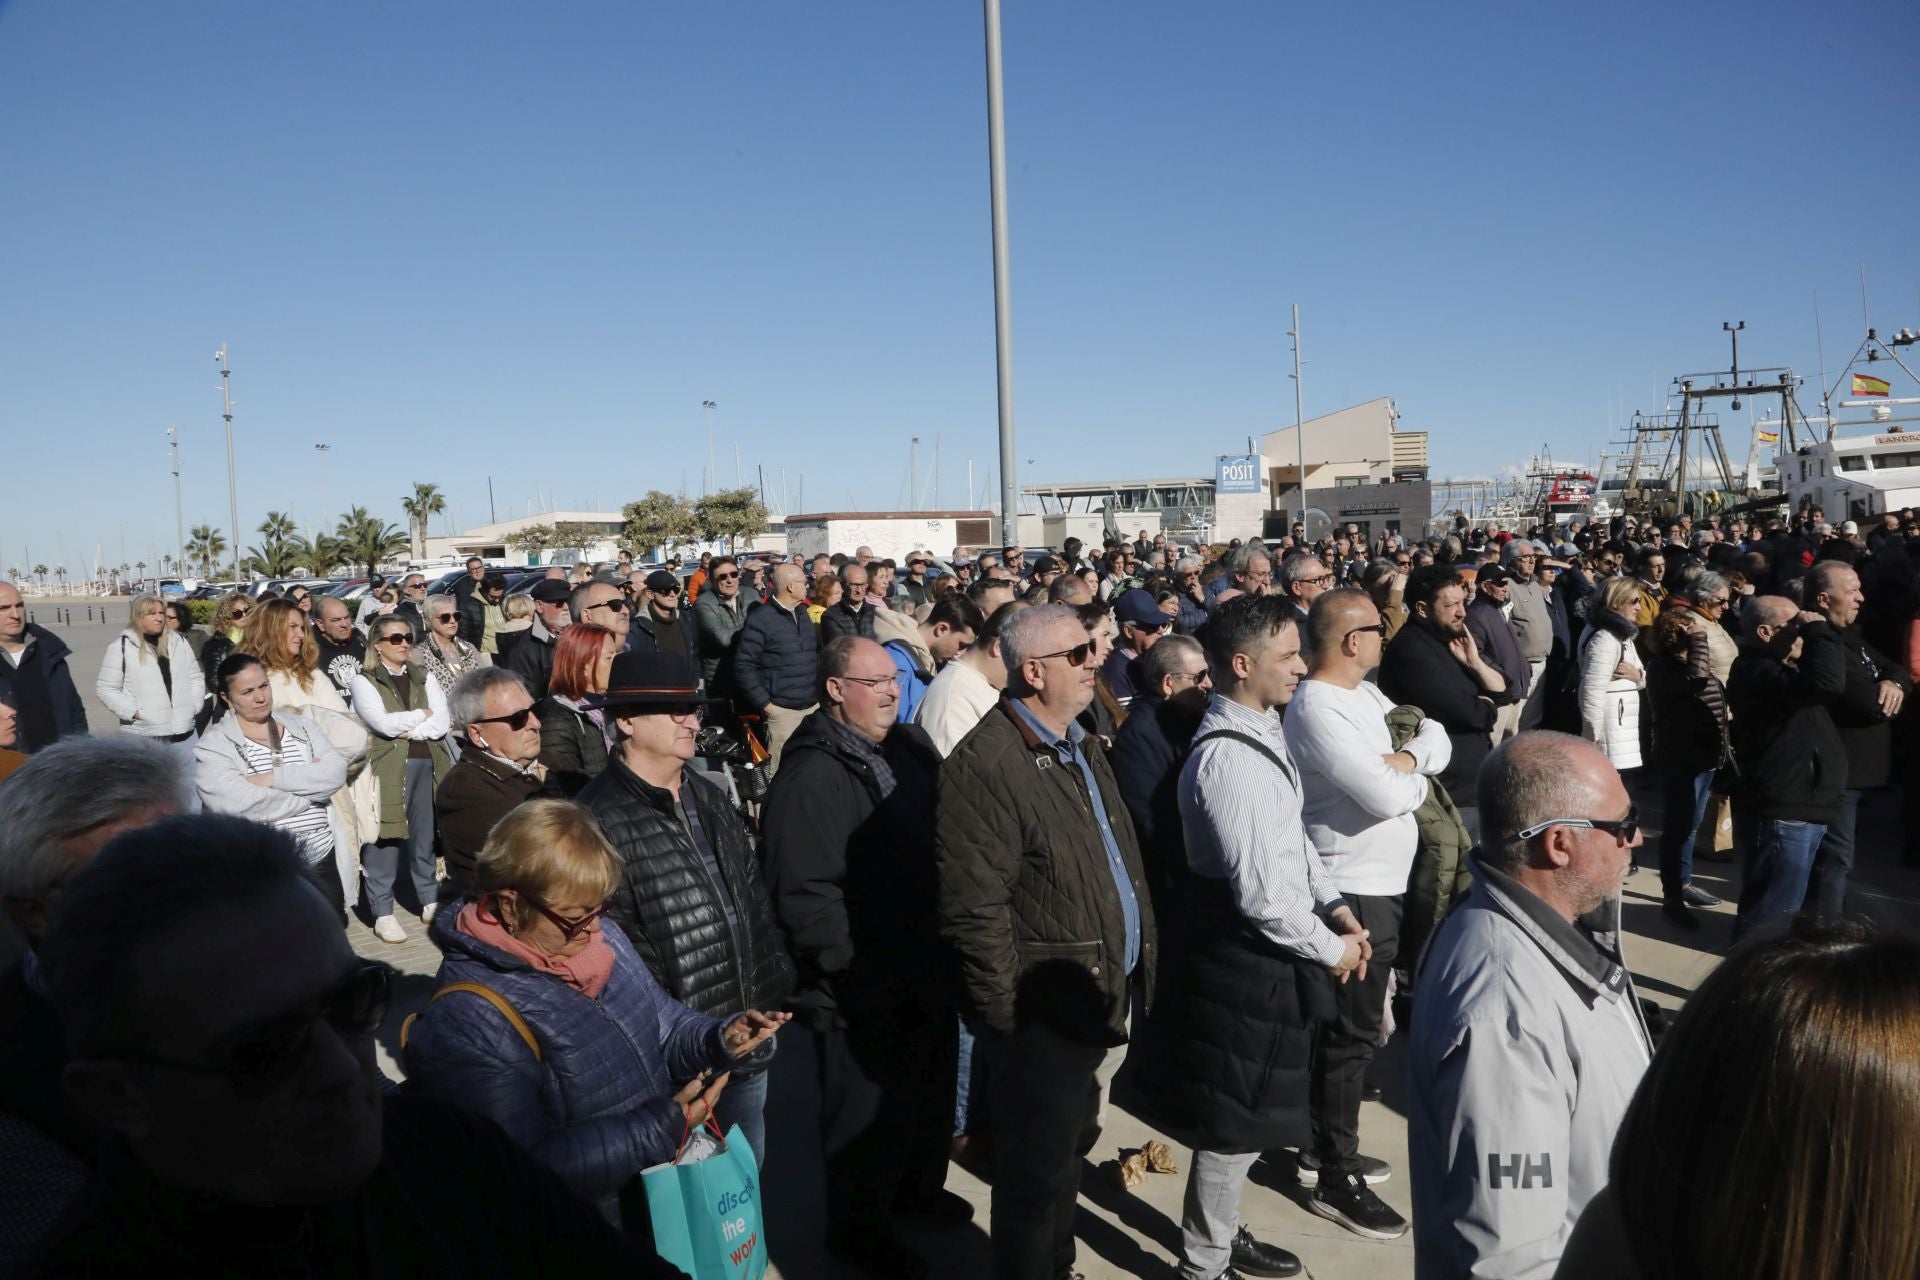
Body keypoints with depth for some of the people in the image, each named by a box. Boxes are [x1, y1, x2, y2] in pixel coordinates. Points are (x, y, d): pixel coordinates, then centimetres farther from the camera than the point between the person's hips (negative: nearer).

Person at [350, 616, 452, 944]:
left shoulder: (423, 677, 15)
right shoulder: (364, 681, 2)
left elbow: (441, 723, 3)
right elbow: (383, 723, -12)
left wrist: (408, 730, -10)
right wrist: (422, 714, 0)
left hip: (427, 764, 4)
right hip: (387, 766, -4)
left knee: (426, 836, 8)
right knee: (385, 838, -4)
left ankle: (431, 901, 20)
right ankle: (382, 913, 4)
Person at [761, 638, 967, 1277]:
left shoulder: (910, 748, 4)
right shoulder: (811, 778, -22)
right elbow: (805, 896, -26)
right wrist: (865, 975, -24)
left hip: (927, 974, 8)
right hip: (864, 993, -8)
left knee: (930, 1091, 25)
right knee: (868, 1112, 11)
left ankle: (918, 1186, 50)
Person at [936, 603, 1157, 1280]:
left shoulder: (1080, 747, 8)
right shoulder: (987, 764, -23)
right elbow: (974, 911, -24)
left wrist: (1131, 967, 14)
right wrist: (1011, 1016, -19)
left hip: (1098, 995, 9)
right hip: (1042, 1013, -9)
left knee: (1070, 1147, 26)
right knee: (1038, 1169, 9)